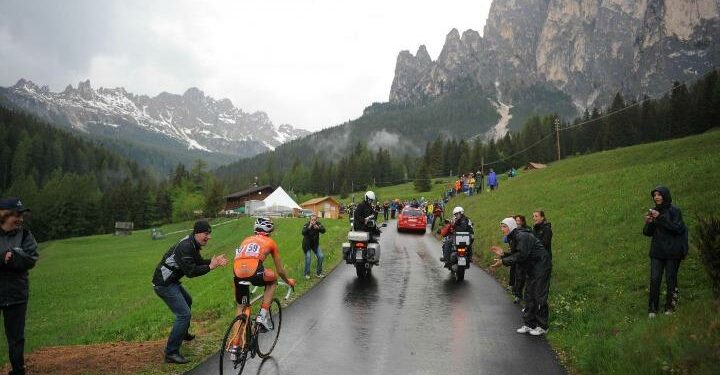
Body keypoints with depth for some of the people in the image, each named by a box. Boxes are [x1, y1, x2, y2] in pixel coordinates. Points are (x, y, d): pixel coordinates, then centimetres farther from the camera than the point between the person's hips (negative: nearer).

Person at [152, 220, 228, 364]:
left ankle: (183, 334, 49)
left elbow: (198, 262, 12)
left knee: (187, 301, 30)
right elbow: (190, 272, -28)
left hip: (171, 281, 11)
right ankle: (171, 353, -10)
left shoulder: (193, 244, 7)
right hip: (164, 284, -11)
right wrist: (210, 267, -23)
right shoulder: (186, 247, -25)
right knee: (184, 314, -15)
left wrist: (214, 261, -4)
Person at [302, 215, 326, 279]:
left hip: (315, 244, 4)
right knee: (308, 258, -12)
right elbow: (303, 232, -34)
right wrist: (309, 227, -48)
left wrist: (318, 228, -41)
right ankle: (307, 274, 5)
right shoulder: (306, 225, -19)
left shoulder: (318, 224, -10)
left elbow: (323, 230, -22)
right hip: (307, 245, -4)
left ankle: (318, 273, 13)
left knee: (321, 256, -3)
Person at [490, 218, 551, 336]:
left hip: (541, 267, -10)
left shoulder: (522, 236, -20)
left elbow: (521, 255, -27)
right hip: (532, 269, 10)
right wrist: (503, 254, -4)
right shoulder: (513, 238, 12)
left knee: (539, 297, -6)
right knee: (529, 296, 11)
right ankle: (529, 324, 17)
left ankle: (542, 327, 3)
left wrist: (503, 262, -27)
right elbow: (515, 255, 10)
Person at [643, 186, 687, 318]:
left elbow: (677, 228, -18)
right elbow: (648, 233, 9)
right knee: (654, 279, -2)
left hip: (672, 252, -3)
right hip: (657, 252, 4)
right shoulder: (654, 211, 9)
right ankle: (652, 309, 3)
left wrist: (661, 218, -23)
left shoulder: (675, 211, -5)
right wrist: (648, 223, -11)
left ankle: (670, 307, 18)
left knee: (671, 279, 4)